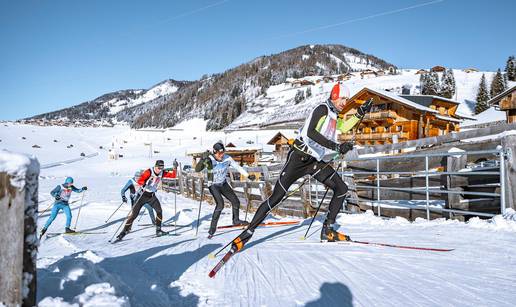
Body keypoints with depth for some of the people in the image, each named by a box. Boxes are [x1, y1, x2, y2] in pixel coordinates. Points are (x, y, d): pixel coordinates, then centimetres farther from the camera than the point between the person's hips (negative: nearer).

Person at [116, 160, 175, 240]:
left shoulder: (162, 173, -3)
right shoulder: (148, 172, -20)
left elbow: (172, 175, 1)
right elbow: (139, 181, -27)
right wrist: (144, 184, -47)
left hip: (152, 195, 4)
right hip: (143, 194, -4)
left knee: (159, 210, -12)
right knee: (134, 213, -6)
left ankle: (158, 230, 0)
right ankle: (124, 231, 5)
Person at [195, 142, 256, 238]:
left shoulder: (227, 158, -14)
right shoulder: (209, 160, -23)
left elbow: (238, 167, -2)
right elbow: (197, 169, -32)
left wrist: (248, 176, 0)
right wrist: (203, 159, -47)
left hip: (223, 184, 5)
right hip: (213, 185, -5)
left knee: (236, 202, 9)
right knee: (220, 204, -24)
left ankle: (236, 220, 35)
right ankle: (212, 229, -15)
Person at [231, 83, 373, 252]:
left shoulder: (333, 114, 16)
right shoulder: (323, 108, -10)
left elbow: (344, 127, 36)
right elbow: (310, 132, -26)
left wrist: (360, 113, 23)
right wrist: (336, 146, -30)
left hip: (317, 161, 9)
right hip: (300, 157, -8)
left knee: (342, 189, 1)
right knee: (276, 197, -10)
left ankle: (328, 231, 9)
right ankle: (247, 233, -3)